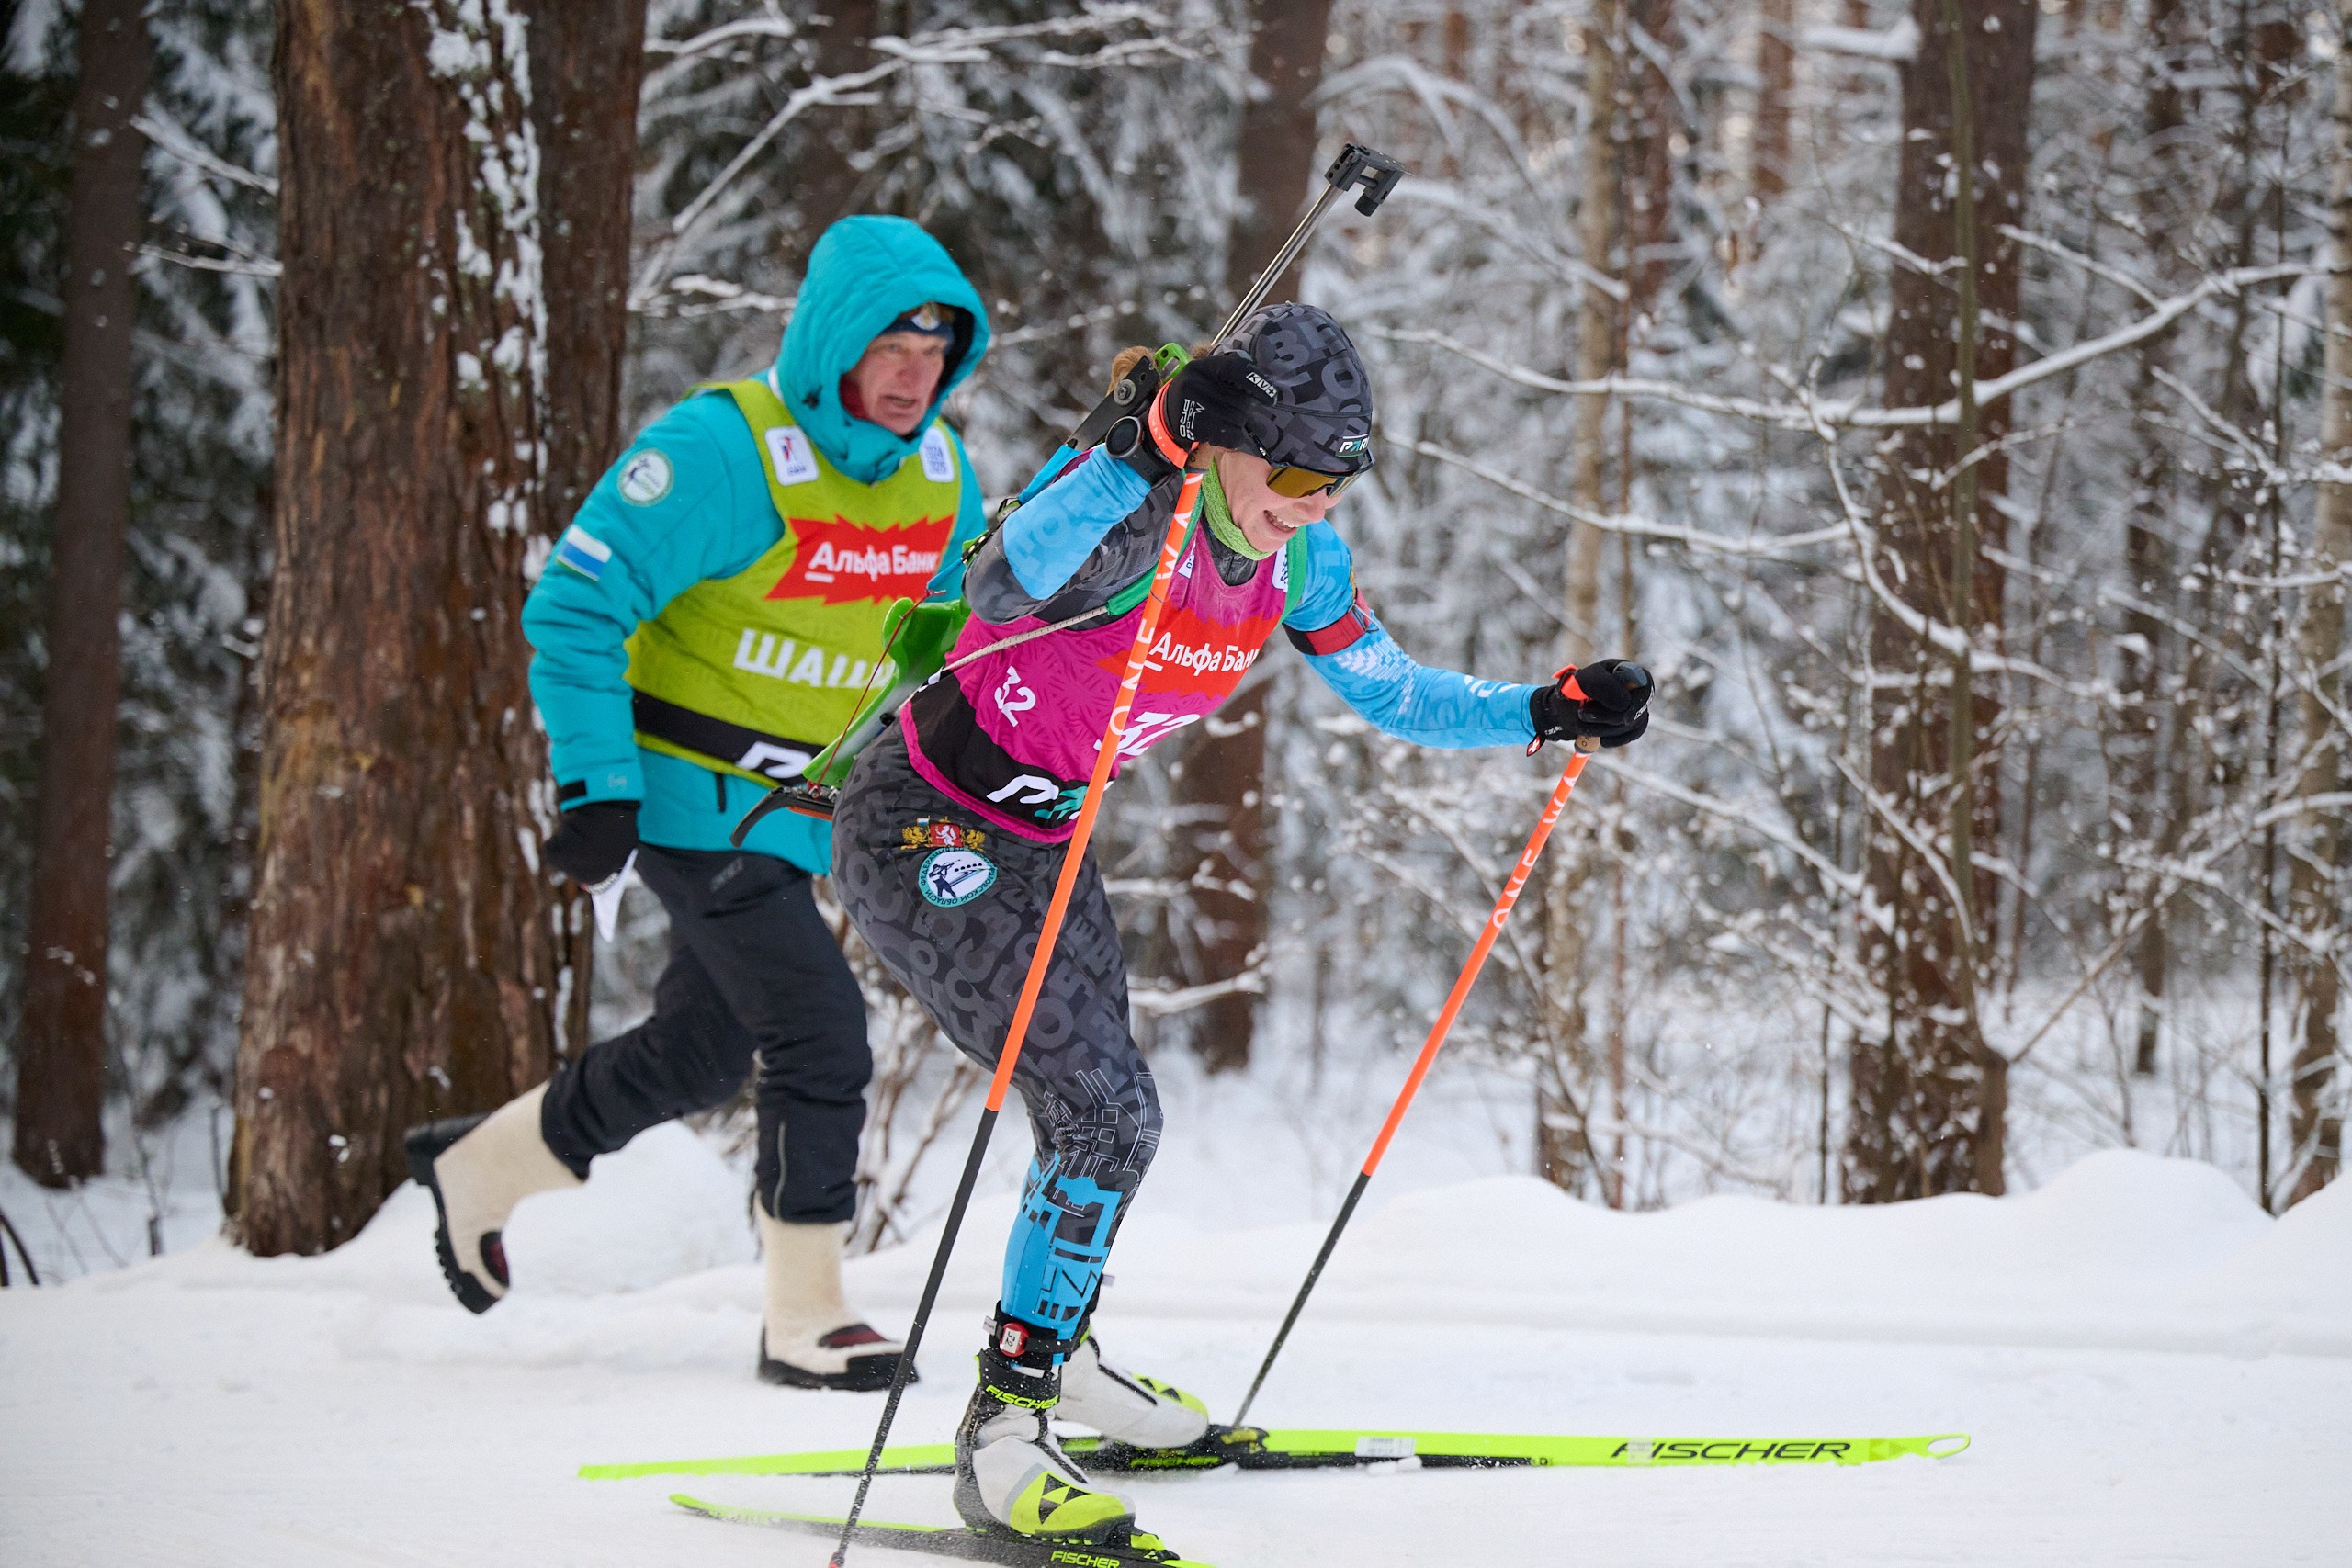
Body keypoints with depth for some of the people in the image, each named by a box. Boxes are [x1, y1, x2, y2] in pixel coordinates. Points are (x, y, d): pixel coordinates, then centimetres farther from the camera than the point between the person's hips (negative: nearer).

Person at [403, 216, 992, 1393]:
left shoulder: (937, 469, 2)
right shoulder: (720, 452, -20)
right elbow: (574, 611, -18)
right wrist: (595, 789, -22)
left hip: (805, 812, 8)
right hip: (696, 800, -8)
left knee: (700, 1052, 16)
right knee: (820, 1034, -15)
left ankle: (480, 1166, 37)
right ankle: (803, 1315, -3)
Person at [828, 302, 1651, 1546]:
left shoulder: (1293, 557, -4)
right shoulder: (1132, 511, -28)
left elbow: (1389, 691, 10)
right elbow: (1003, 583, -49)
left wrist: (1547, 714, 0)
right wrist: (1145, 456, -58)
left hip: (1042, 845, 9)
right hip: (923, 832, -9)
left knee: (1102, 1117, 21)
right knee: (1105, 1112, -18)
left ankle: (1051, 1356, 45)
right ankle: (1002, 1441, -11)